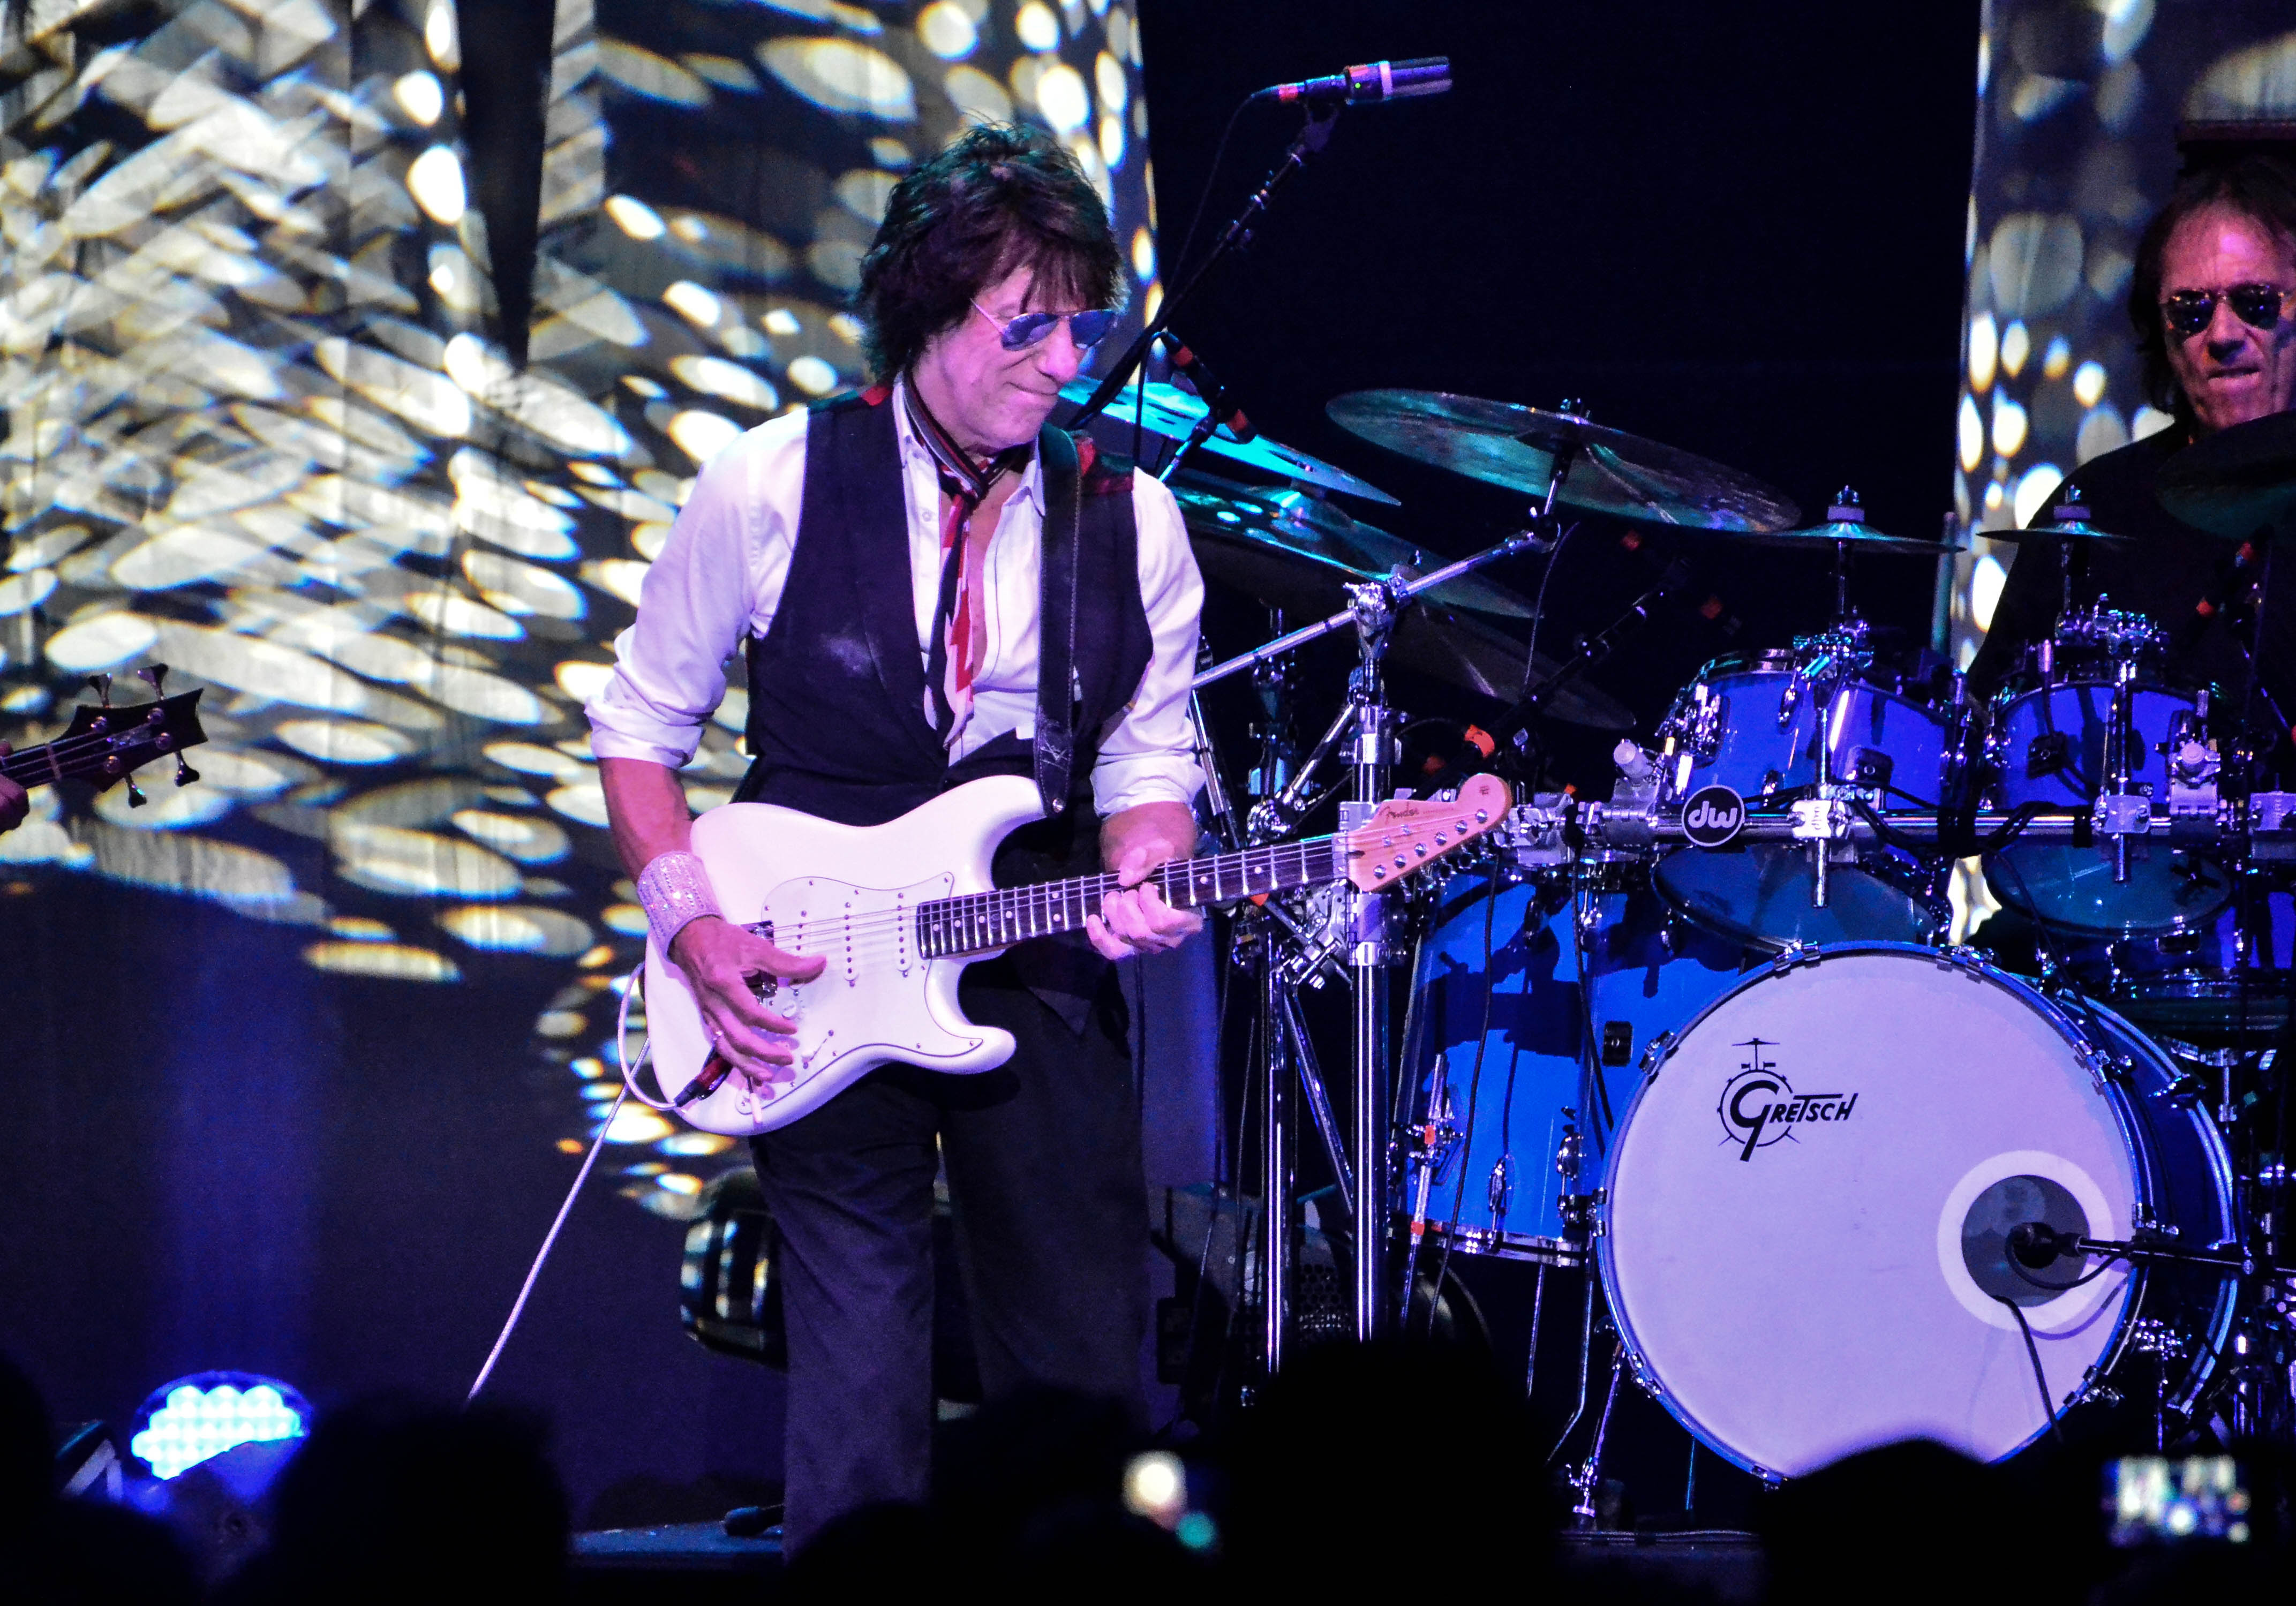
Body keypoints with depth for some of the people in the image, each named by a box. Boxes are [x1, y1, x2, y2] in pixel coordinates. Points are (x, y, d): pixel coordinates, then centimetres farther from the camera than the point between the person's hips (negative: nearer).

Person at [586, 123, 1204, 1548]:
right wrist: (690, 921, -8)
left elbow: (1150, 760, 9)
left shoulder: (1130, 522, 1)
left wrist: (1139, 873, -14)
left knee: (1088, 1384, 5)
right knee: (862, 1400, -5)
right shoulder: (775, 488, -6)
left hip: (1042, 989, 3)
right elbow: (640, 724, 4)